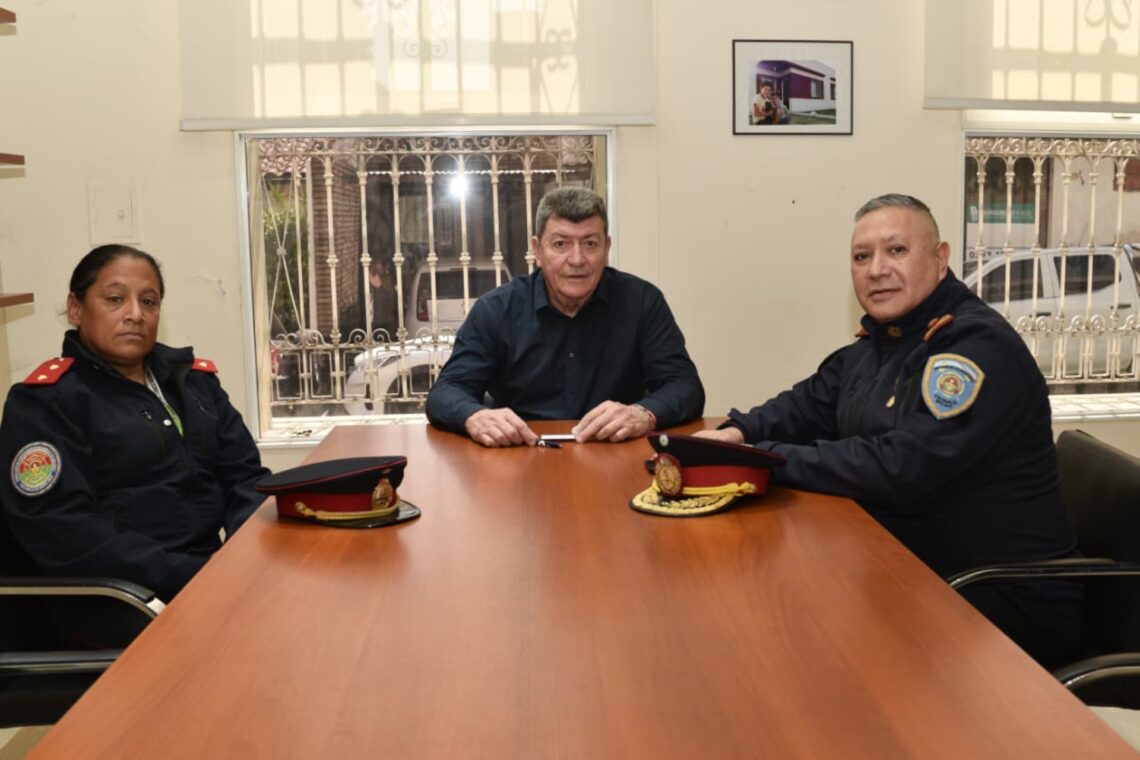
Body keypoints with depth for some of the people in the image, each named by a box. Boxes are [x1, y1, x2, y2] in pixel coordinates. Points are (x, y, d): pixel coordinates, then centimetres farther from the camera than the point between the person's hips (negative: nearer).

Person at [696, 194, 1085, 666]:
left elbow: (900, 468, -30)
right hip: (915, 571, 8)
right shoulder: (879, 341, 8)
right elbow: (809, 405, 17)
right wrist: (737, 434, -5)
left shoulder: (980, 348, -21)